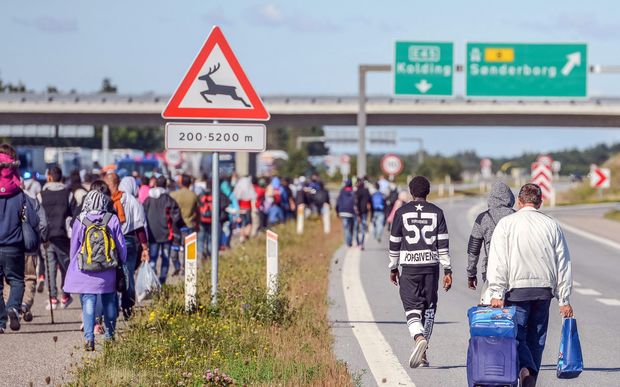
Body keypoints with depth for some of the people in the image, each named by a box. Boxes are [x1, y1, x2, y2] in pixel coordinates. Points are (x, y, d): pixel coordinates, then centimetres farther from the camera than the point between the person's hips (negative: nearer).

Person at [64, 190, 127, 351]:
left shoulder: (80, 221, -4)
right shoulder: (113, 220, -4)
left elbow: (74, 248, 6)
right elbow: (121, 245, 4)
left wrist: (75, 266, 21)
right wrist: (121, 263, 20)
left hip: (85, 271, -1)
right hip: (108, 272, 1)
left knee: (88, 304, -1)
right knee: (109, 303, 15)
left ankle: (89, 339, -12)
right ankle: (109, 336, 26)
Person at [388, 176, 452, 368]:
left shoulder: (402, 212, 2)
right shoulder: (436, 212, 4)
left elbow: (394, 242, 5)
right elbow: (443, 244, 0)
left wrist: (393, 268, 17)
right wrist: (447, 270, 2)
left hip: (410, 266, -2)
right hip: (431, 265, 2)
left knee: (412, 308, -1)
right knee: (429, 307, 13)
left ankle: (419, 338, -30)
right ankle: (423, 353, 14)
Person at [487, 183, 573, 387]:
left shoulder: (506, 224, -1)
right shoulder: (552, 226, 7)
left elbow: (498, 261, -8)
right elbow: (563, 265, 8)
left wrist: (497, 294, -8)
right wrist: (564, 300, 11)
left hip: (517, 288, -3)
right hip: (544, 289, 3)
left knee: (516, 335, -2)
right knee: (536, 338, 12)